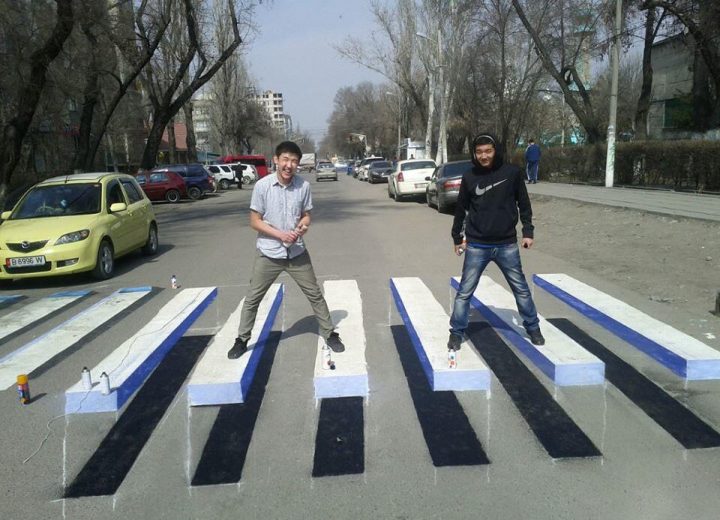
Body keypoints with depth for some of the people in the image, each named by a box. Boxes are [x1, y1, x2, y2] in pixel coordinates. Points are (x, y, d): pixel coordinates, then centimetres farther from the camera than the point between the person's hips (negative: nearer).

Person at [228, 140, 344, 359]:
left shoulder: (304, 186, -7)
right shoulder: (262, 185, -13)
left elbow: (306, 215, 5)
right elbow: (255, 221, -8)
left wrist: (302, 227, -18)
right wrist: (280, 234, -20)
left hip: (297, 253, 2)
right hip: (268, 253, -1)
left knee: (315, 294, 10)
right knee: (252, 298, 8)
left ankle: (330, 334, 27)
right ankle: (241, 340, 26)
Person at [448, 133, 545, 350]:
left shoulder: (512, 173, -5)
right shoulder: (469, 177, -4)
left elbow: (523, 204, 6)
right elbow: (461, 209, 6)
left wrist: (528, 231, 3)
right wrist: (457, 237, 10)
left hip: (507, 245, 1)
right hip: (476, 246, 0)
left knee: (521, 289, 13)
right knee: (464, 292, 2)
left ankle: (533, 327, 31)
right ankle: (456, 332, 16)